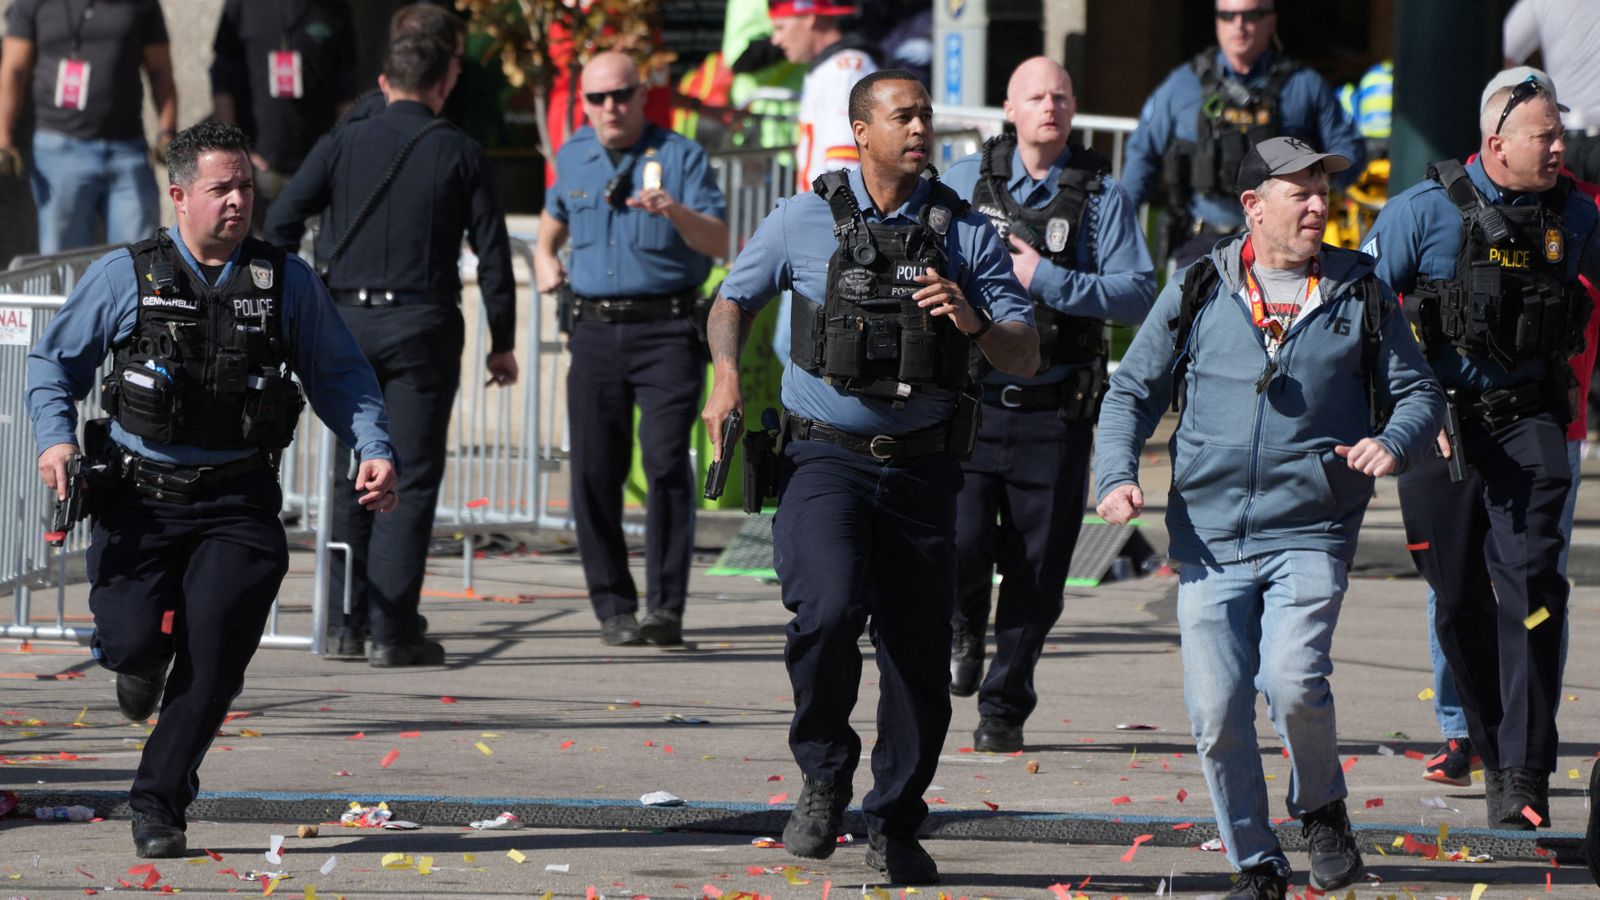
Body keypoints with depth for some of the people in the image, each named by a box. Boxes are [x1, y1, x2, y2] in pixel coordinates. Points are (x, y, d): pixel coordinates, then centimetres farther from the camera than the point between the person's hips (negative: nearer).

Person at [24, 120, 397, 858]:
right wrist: (55, 438, -7)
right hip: (139, 494, -1)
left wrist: (374, 449, 0)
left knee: (214, 654, -12)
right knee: (133, 642, -14)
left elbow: (338, 375, 14)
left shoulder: (287, 282, 6)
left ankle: (159, 802, 4)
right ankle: (143, 659, 27)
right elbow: (55, 360, 10)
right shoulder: (124, 277, 2)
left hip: (236, 501, 1)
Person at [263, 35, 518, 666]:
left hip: (347, 324, 3)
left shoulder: (342, 145, 5)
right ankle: (391, 631, -6)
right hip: (423, 326, -3)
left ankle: (346, 625, 13)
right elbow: (492, 252, 1)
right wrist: (502, 342, 8)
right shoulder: (459, 154, 1)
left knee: (354, 478, 14)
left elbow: (281, 221, -2)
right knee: (411, 479, -1)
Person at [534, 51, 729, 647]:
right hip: (595, 330, 4)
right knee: (594, 472, -1)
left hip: (667, 331, -4)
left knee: (666, 462, -14)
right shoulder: (574, 158, 13)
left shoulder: (681, 157, -1)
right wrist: (545, 257, 16)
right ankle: (614, 608, 8)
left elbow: (718, 242, -11)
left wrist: (676, 212, -29)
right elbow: (555, 213, 35)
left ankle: (666, 607, -14)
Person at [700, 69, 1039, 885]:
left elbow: (1025, 357, 3)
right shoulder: (805, 220, 2)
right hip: (824, 458, -2)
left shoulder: (966, 233, 5)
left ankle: (895, 827, 22)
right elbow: (733, 300, 15)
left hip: (920, 469, 2)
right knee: (829, 610, -26)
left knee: (918, 651, 3)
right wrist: (726, 374, -5)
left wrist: (974, 323, -18)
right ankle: (824, 777, -3)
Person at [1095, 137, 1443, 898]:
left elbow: (1419, 393, 11)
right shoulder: (1198, 293, 7)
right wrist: (1117, 475, -5)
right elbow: (1132, 391, 12)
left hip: (1310, 534, -1)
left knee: (1293, 682, -21)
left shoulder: (1360, 297, 7)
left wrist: (1394, 443, -11)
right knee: (1216, 712, -4)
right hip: (1210, 539, 1)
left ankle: (1321, 809, 8)